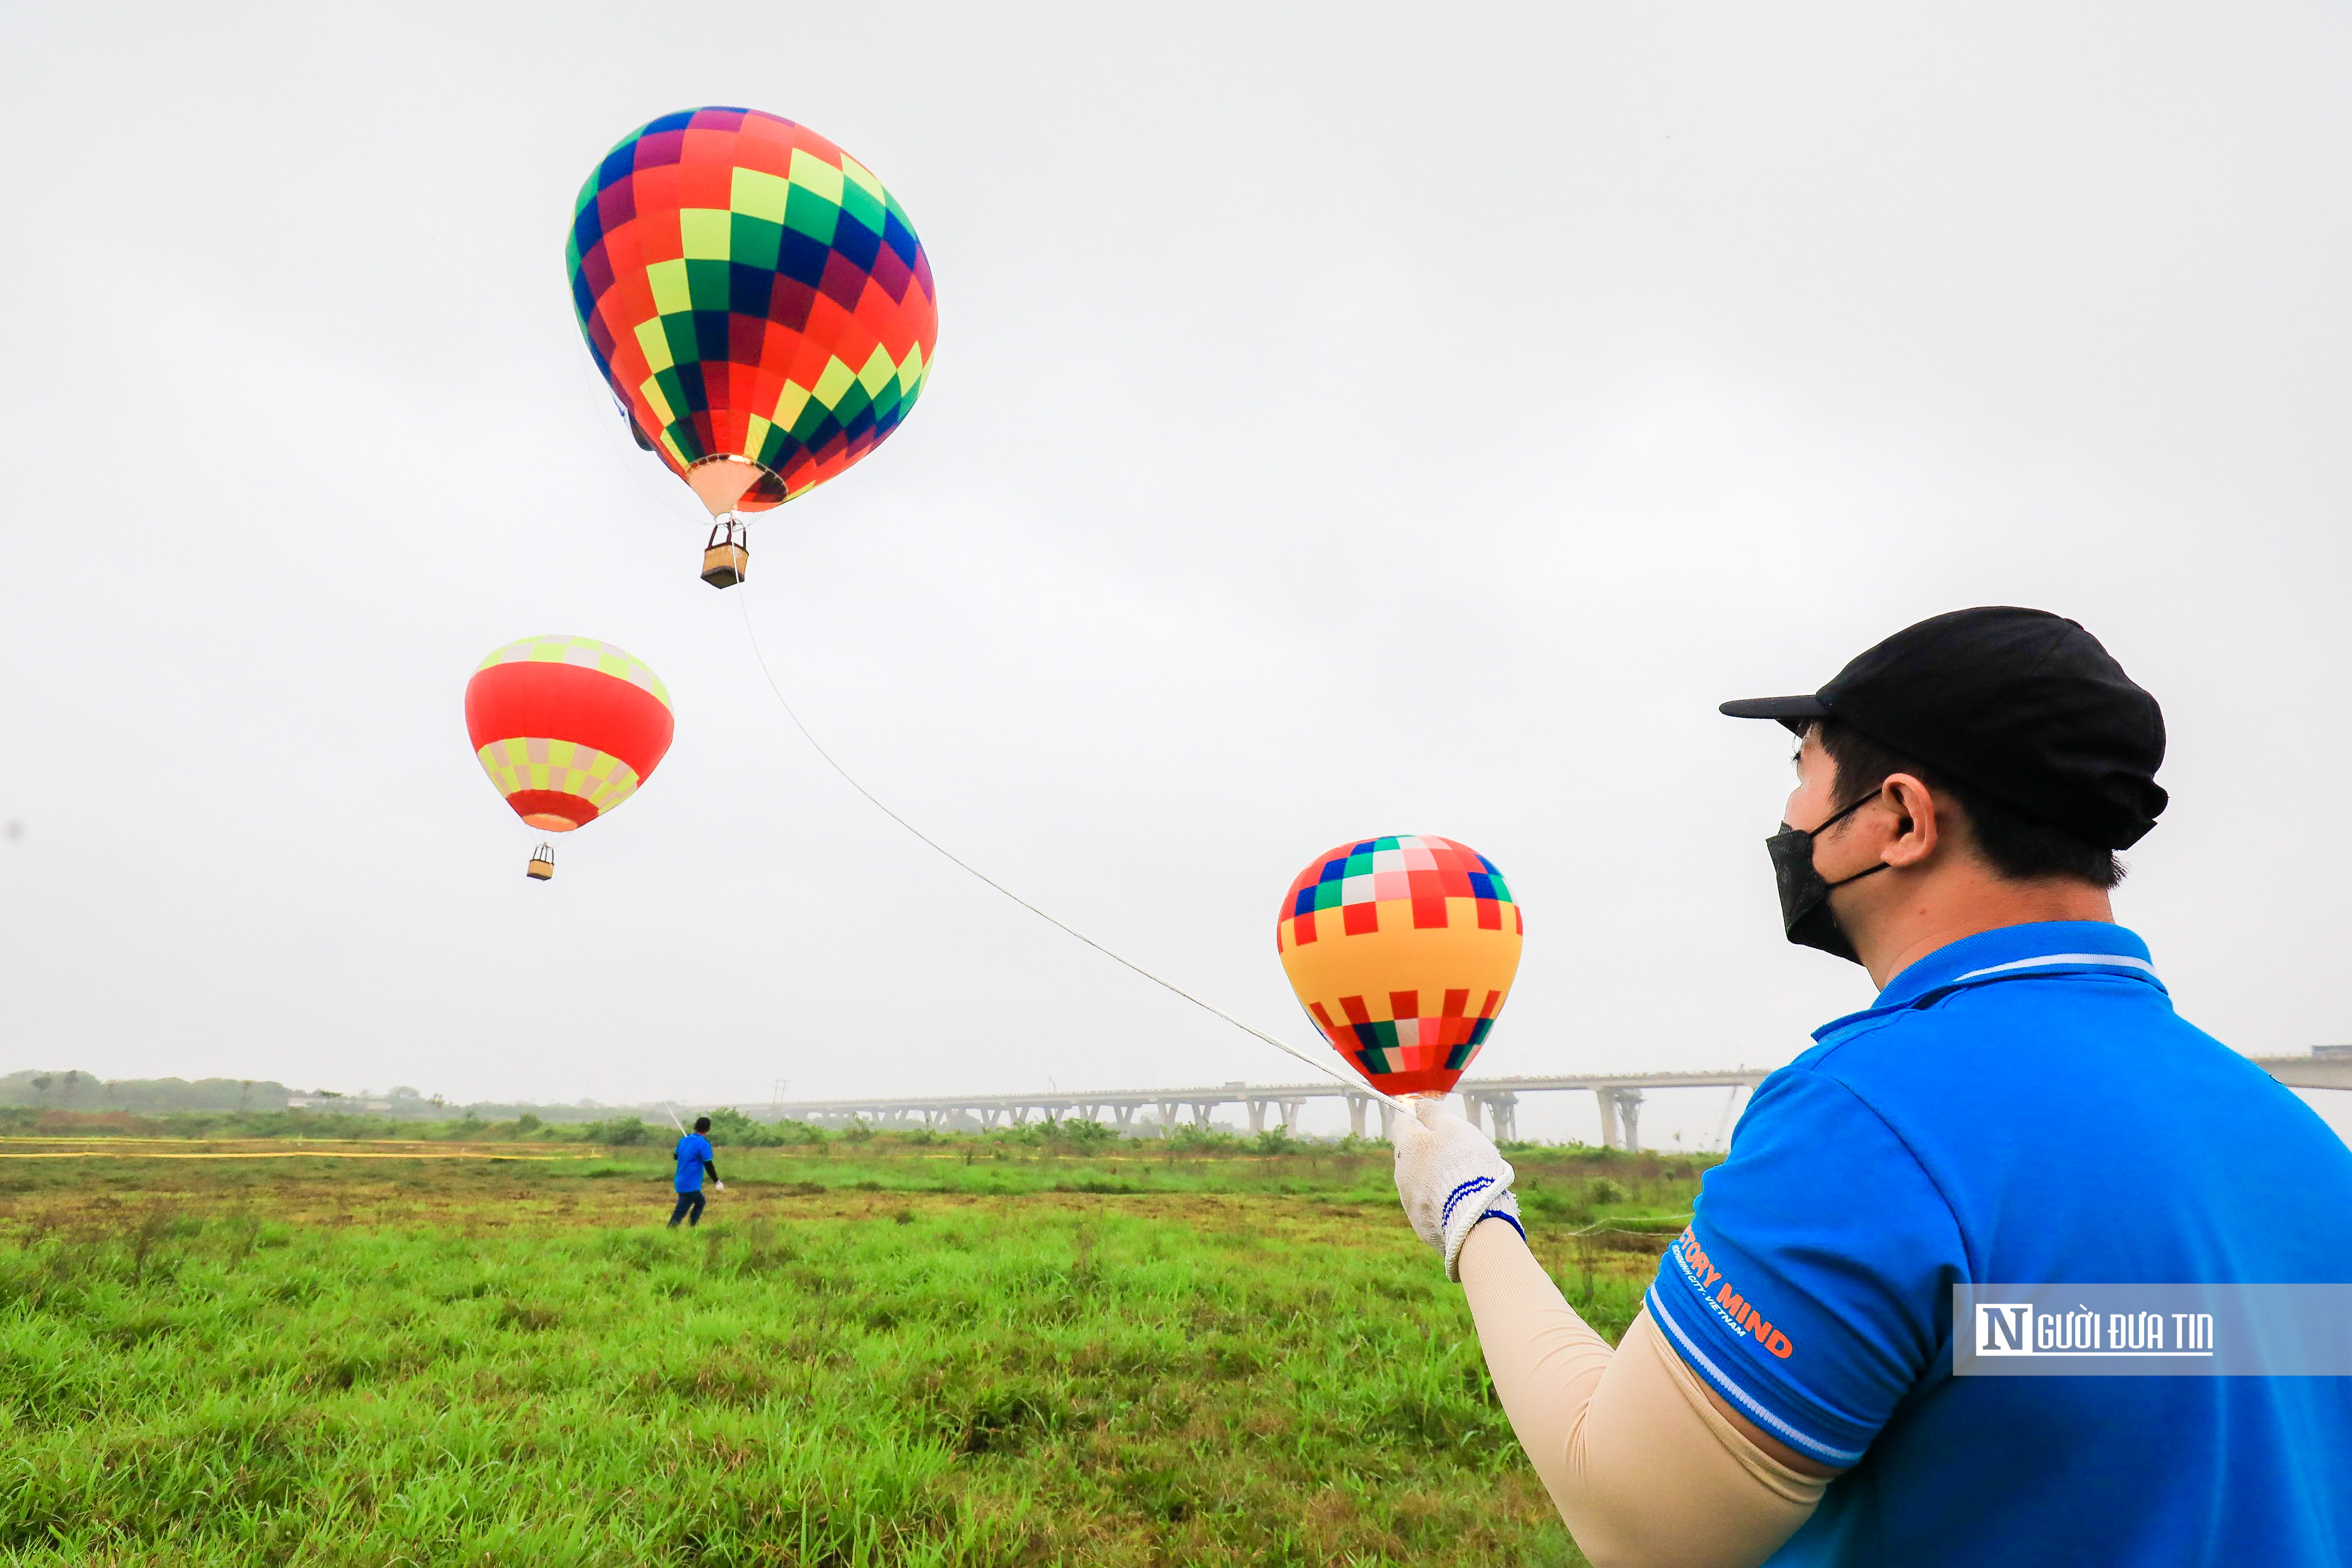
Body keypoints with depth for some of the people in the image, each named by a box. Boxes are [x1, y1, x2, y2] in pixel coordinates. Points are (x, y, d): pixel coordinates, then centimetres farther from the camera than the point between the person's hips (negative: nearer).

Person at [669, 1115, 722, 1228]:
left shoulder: (683, 1140, 6)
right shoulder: (704, 1144, -14)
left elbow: (676, 1156, 21)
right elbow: (708, 1165, -14)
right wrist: (717, 1182, -6)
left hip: (680, 1183, 7)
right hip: (691, 1185, -7)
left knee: (700, 1202, 19)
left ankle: (691, 1228, 15)